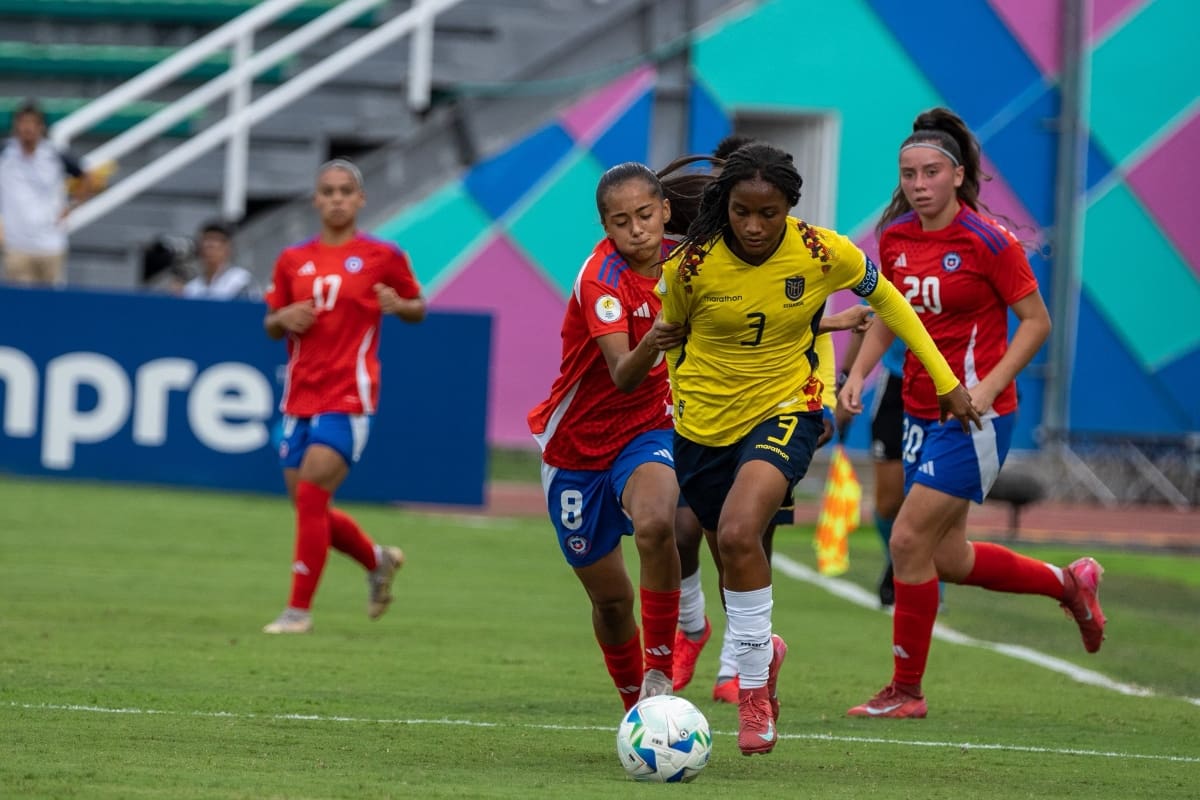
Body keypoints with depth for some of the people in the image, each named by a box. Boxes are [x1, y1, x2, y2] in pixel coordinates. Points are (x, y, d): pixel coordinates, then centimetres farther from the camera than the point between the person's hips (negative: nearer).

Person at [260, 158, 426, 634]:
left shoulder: (382, 257, -1)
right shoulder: (293, 260, 9)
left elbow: (418, 309, 10)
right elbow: (271, 325, 17)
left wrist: (398, 305, -13)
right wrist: (283, 320, -6)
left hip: (348, 398, -5)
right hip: (300, 396, 5)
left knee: (310, 496, -17)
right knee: (308, 508, 8)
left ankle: (299, 610, -10)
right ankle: (379, 561, 36)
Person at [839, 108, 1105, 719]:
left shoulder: (988, 242, -14)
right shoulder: (895, 238, 4)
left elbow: (1036, 321, -9)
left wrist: (990, 386, -20)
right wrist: (859, 372, 2)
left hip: (974, 416, -7)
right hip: (920, 411, 7)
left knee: (910, 541, -11)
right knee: (948, 559, 12)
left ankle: (906, 690, 1)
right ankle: (1069, 583, 35)